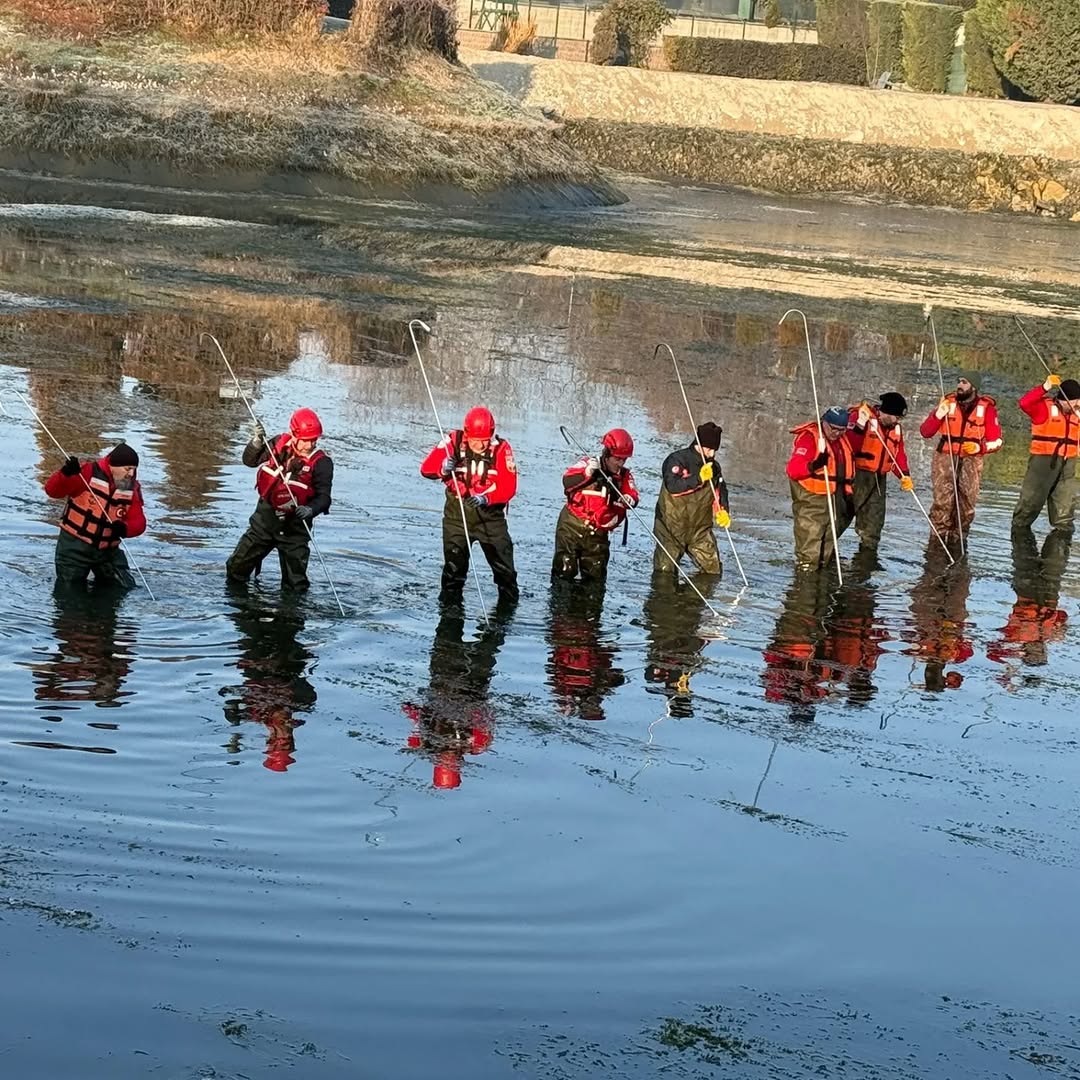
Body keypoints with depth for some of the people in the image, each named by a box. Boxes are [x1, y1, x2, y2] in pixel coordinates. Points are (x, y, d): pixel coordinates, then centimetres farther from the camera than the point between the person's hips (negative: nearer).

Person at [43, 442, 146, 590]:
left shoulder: (132, 488, 1)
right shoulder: (88, 473, -14)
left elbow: (139, 521, -5)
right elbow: (52, 491, -18)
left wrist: (124, 528, -28)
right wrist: (65, 474, -38)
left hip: (108, 550, 4)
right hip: (75, 546, -4)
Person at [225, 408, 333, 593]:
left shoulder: (321, 463, -16)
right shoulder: (279, 444, -6)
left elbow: (323, 497, -18)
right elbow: (250, 461, 1)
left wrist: (310, 509, -39)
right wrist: (257, 442, -18)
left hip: (294, 525, -3)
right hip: (266, 515, 3)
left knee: (296, 586, 2)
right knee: (237, 567, 13)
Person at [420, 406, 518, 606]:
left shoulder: (501, 449, -12)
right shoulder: (453, 442, -11)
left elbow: (509, 487, -14)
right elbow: (426, 468, -14)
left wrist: (487, 499, -32)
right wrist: (442, 469, -36)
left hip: (490, 514, 0)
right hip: (457, 514, 0)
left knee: (504, 566, 2)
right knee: (454, 564, 3)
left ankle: (510, 603, 17)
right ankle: (449, 602, 17)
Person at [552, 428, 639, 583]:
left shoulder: (625, 476, 8)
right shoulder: (586, 464, -4)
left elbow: (633, 497, -2)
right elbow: (567, 482, -18)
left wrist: (629, 499, -24)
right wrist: (587, 473, -32)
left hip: (598, 534, 4)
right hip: (572, 528, -4)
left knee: (596, 577, 7)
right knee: (565, 571, -4)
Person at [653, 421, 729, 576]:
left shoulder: (714, 467, 7)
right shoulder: (677, 460, -13)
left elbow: (720, 492, 14)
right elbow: (672, 486, -27)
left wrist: (722, 511, -5)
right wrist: (699, 479, -31)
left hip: (700, 529, 5)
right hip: (672, 527, -5)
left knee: (713, 570, 3)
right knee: (665, 571, -5)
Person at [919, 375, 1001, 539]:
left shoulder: (986, 407, 0)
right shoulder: (948, 402, 3)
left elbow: (996, 441, 3)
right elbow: (925, 432, 4)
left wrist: (980, 447, -17)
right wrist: (938, 414, -13)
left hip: (971, 460, 0)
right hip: (946, 457, 0)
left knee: (966, 505, 0)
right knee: (942, 500, -12)